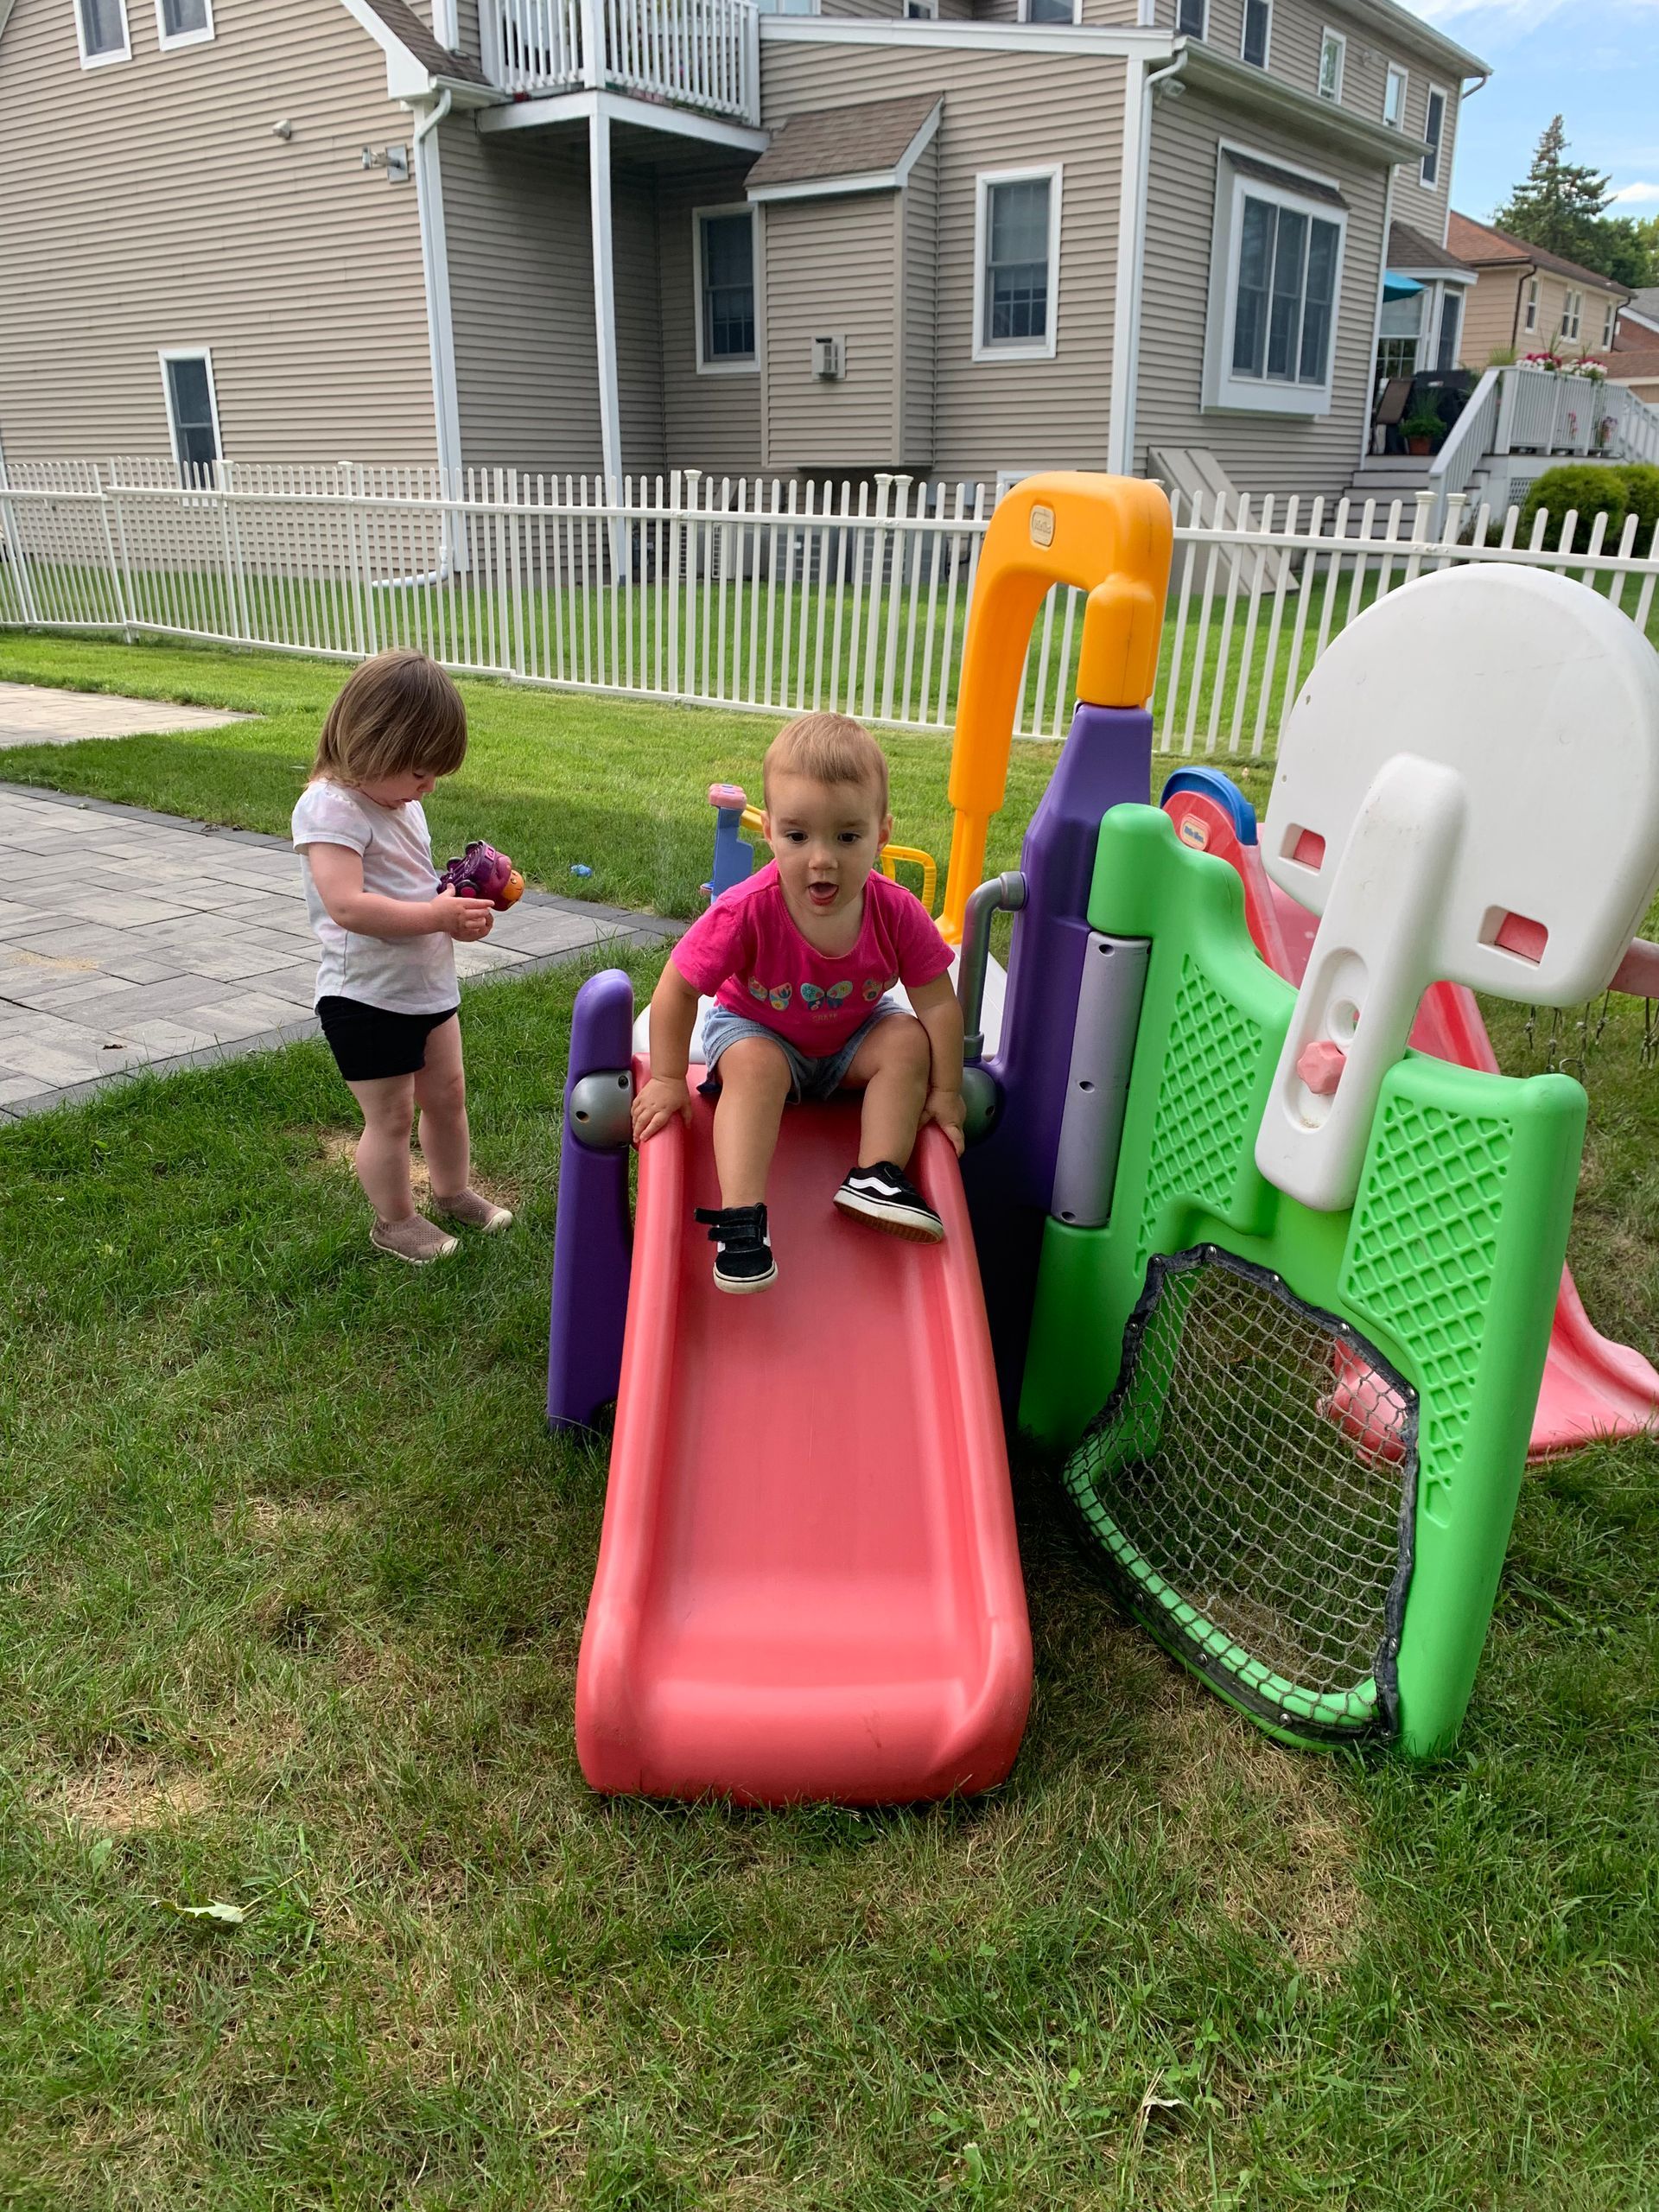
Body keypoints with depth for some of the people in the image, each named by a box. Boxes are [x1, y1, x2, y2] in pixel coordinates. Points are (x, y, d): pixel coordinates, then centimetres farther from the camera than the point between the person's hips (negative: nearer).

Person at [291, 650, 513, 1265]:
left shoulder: (399, 801, 7)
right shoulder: (331, 807, -22)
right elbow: (348, 905, -34)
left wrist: (458, 903, -2)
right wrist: (438, 917, -28)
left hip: (429, 985, 9)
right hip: (367, 1000, -9)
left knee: (447, 1094, 20)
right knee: (390, 1116, 6)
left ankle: (455, 1192, 41)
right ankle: (394, 1222, 25)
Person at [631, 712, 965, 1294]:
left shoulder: (897, 913, -26)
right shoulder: (746, 912, -34)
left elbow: (938, 1001, -14)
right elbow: (677, 990, -23)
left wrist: (945, 1091, -13)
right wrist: (668, 1081, -17)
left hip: (853, 1035, 3)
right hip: (755, 1028, -3)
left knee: (908, 1042, -21)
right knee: (754, 1066, -32)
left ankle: (876, 1176, -21)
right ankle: (740, 1215, -36)